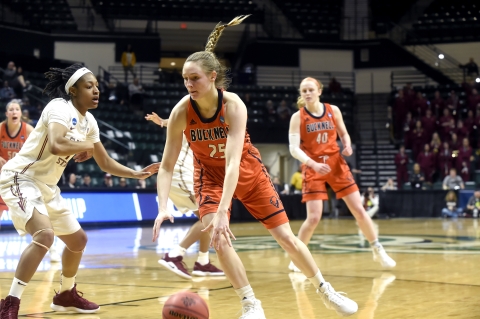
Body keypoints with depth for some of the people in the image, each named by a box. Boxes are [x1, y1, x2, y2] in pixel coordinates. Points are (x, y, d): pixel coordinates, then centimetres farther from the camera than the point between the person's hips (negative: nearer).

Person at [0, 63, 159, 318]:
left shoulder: (89, 122, 7)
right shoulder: (60, 107, -19)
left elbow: (105, 163, 18)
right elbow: (56, 145, -38)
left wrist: (137, 174, 7)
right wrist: (86, 147, -19)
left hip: (47, 186, 9)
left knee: (78, 240, 18)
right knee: (44, 234, -30)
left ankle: (66, 294, 39)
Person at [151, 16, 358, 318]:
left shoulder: (233, 105, -31)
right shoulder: (181, 111, -25)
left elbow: (233, 162, -40)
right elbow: (167, 166, -22)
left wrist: (222, 211, -50)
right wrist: (163, 208, -38)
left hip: (248, 171, -1)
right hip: (210, 175, 1)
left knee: (286, 237, 2)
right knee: (218, 237, -22)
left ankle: (327, 292, 22)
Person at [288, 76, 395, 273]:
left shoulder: (333, 111, 1)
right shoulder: (298, 117, -8)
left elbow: (344, 134, 14)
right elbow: (294, 149, -15)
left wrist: (347, 146, -9)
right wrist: (313, 164, -30)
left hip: (337, 164, 3)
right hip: (313, 169, -3)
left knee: (359, 210, 2)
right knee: (314, 218, -12)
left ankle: (378, 251, 16)